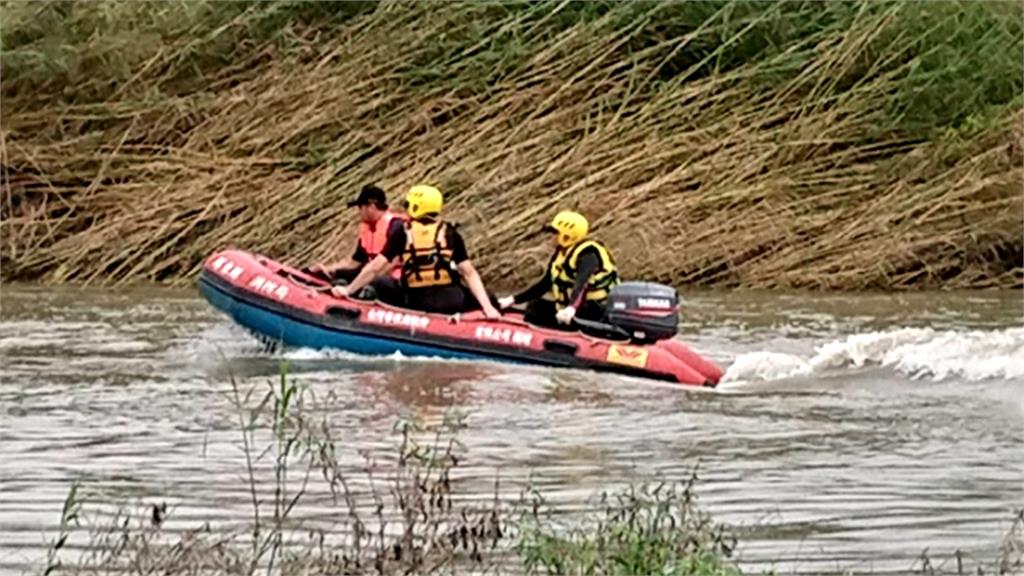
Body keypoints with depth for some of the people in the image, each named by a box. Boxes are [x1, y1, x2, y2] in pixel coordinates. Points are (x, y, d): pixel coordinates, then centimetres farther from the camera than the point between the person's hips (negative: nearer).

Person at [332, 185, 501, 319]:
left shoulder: (402, 233, 2)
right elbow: (469, 272, -2)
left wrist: (349, 290, 10)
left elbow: (376, 267, 0)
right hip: (451, 301, 1)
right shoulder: (450, 233, 5)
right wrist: (488, 307, -4)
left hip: (417, 305, -1)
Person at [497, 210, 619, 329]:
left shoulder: (587, 254, -18)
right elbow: (545, 284, 17)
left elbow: (581, 283, -37)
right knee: (535, 306, 7)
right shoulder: (562, 254, 11)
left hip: (595, 310, -10)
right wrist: (513, 300, 12)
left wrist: (571, 308, -55)